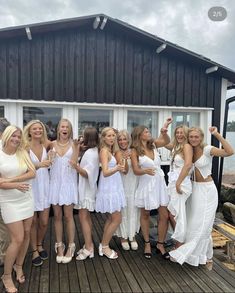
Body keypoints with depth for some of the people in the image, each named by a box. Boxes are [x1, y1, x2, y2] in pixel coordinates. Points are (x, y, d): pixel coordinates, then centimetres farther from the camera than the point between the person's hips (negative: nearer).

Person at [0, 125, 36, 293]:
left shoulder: (23, 153, 2)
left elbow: (33, 173, -7)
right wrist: (16, 185, -25)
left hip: (27, 199, 4)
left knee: (26, 234, 11)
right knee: (18, 239, -5)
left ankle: (19, 266, 34)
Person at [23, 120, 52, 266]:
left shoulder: (46, 144, 0)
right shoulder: (26, 146, -10)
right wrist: (39, 165, -32)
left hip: (44, 187, 3)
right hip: (31, 187, -3)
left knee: (44, 222, 10)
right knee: (33, 222, 10)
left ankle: (40, 245, 37)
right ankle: (34, 251, 29)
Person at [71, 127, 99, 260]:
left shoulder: (91, 153, -19)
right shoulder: (90, 151, 11)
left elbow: (88, 174, -23)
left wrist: (76, 167, -40)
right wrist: (79, 148, 7)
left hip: (87, 189, -10)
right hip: (85, 188, 10)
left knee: (83, 217, -5)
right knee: (86, 216, 13)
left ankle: (88, 248, 2)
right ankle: (89, 245, 22)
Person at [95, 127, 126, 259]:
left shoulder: (112, 150, 10)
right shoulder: (104, 151, -17)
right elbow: (105, 172, -28)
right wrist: (116, 169, -45)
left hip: (114, 187, 9)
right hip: (109, 188, -9)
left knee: (112, 218, 15)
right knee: (117, 219, -3)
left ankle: (104, 245, 26)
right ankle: (104, 246, 13)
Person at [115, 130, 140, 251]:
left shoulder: (133, 152, 5)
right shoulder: (118, 153, -7)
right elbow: (125, 171, -17)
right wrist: (125, 159, -32)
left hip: (134, 185, 3)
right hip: (123, 185, -3)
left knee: (133, 210, 6)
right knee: (123, 211, 4)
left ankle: (132, 236, 21)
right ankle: (123, 237, 19)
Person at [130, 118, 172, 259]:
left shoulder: (153, 144, 4)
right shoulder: (135, 151, -8)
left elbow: (166, 141, -10)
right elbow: (136, 170, -14)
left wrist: (164, 131, -30)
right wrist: (145, 171, -34)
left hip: (160, 183, 4)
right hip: (146, 185, -3)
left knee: (165, 215, 3)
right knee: (145, 215, 12)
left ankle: (160, 244, 21)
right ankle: (147, 244, 30)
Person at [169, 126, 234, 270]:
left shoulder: (207, 149, -14)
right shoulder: (189, 150, 3)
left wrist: (217, 135, -28)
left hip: (207, 190, -6)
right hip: (194, 188, 6)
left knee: (203, 225, -1)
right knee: (193, 223, 11)